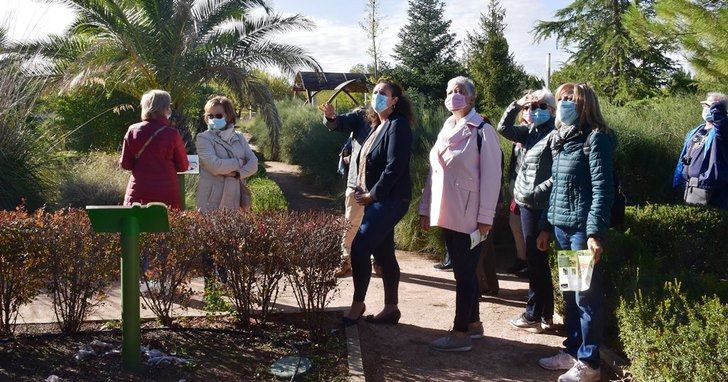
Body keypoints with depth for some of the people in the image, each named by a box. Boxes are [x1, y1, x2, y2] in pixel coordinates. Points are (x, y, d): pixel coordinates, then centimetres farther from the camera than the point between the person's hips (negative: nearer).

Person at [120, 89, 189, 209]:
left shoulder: (132, 130, 0)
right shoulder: (172, 134, -8)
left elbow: (125, 164, 5)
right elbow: (183, 166, 0)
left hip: (138, 191, 3)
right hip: (166, 193, -2)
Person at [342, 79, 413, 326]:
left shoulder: (398, 125, -12)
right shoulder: (377, 126, 16)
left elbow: (395, 167, -20)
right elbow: (365, 161, 19)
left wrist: (372, 195, -15)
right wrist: (361, 190, 3)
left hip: (389, 200, -9)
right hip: (377, 200, 9)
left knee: (359, 249, -11)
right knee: (383, 253, 11)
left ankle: (357, 304, 4)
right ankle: (391, 308, 20)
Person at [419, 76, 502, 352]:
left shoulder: (482, 131, -9)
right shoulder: (446, 130, 13)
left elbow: (491, 176, -12)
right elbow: (434, 172, 16)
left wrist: (485, 218, -15)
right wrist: (426, 209, 14)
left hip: (470, 216, -7)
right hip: (448, 214, 7)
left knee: (465, 273, -1)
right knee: (463, 271, 15)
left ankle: (461, 333, 6)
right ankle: (474, 323, 27)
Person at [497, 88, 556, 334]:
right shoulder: (531, 132, 11)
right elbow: (504, 129, 11)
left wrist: (535, 193, -18)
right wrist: (517, 105, 2)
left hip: (538, 206, -9)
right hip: (526, 203, 9)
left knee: (535, 260, 0)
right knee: (538, 260, 14)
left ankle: (533, 316, 10)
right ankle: (546, 314, 25)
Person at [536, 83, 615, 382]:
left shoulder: (596, 138, -9)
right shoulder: (561, 139, 15)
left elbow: (602, 190, -15)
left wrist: (595, 234, -20)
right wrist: (546, 227, 18)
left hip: (583, 230, -8)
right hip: (561, 227, 8)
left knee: (587, 296, 0)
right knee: (570, 294, 15)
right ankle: (572, 350, 26)